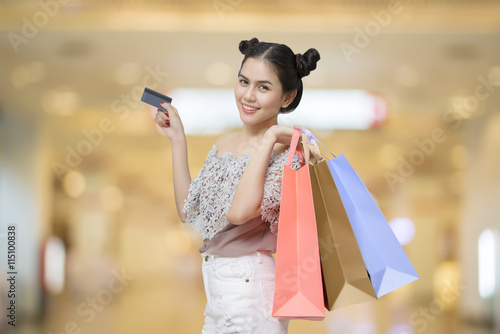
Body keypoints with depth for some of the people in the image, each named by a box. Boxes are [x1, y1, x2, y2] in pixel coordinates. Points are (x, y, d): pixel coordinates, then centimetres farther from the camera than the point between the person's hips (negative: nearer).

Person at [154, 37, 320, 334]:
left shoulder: (285, 154, -15)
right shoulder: (225, 144, 9)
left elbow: (240, 211, -29)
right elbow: (188, 210, 10)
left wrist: (269, 138, -23)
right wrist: (178, 139, 11)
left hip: (249, 288, -7)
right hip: (217, 289, 7)